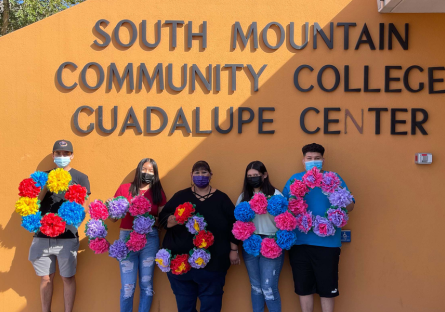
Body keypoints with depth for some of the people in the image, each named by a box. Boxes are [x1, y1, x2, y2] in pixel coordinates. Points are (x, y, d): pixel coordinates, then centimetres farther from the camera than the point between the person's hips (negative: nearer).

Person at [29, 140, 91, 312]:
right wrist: (46, 186, -13)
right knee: (46, 278, 9)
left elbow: (84, 206, -3)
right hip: (42, 235, 2)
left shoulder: (80, 178, 3)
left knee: (68, 278, 3)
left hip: (67, 237, -2)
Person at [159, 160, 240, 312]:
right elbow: (163, 218, 2)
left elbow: (233, 225, 5)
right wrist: (174, 220, -19)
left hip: (212, 262, -1)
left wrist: (233, 250, 2)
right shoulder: (180, 196, 7)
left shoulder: (221, 198, 5)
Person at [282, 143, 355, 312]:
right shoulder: (294, 179, 9)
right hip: (299, 242, 2)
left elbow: (350, 205, 2)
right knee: (303, 288, 11)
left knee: (327, 289, 6)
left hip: (327, 243, -2)